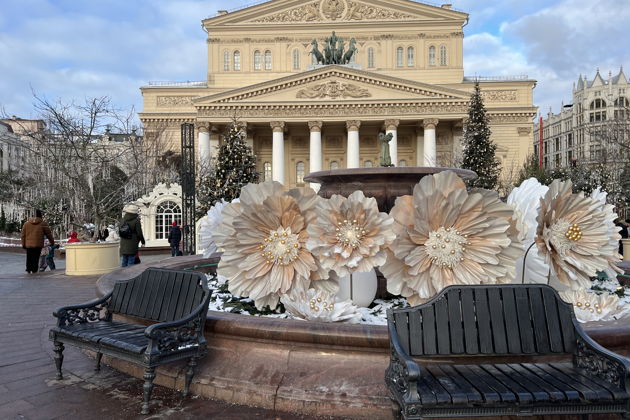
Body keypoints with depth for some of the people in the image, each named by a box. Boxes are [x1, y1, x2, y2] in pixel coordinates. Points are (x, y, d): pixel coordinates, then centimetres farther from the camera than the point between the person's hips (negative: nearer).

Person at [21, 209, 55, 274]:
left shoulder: (27, 223, 9)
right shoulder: (43, 223, -2)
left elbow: (23, 234, 10)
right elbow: (48, 234, 4)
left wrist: (23, 244, 15)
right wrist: (52, 242, 16)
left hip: (28, 244, 4)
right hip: (38, 244, -3)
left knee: (29, 257, 15)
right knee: (35, 258, -1)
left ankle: (28, 269, 15)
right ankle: (34, 270, -2)